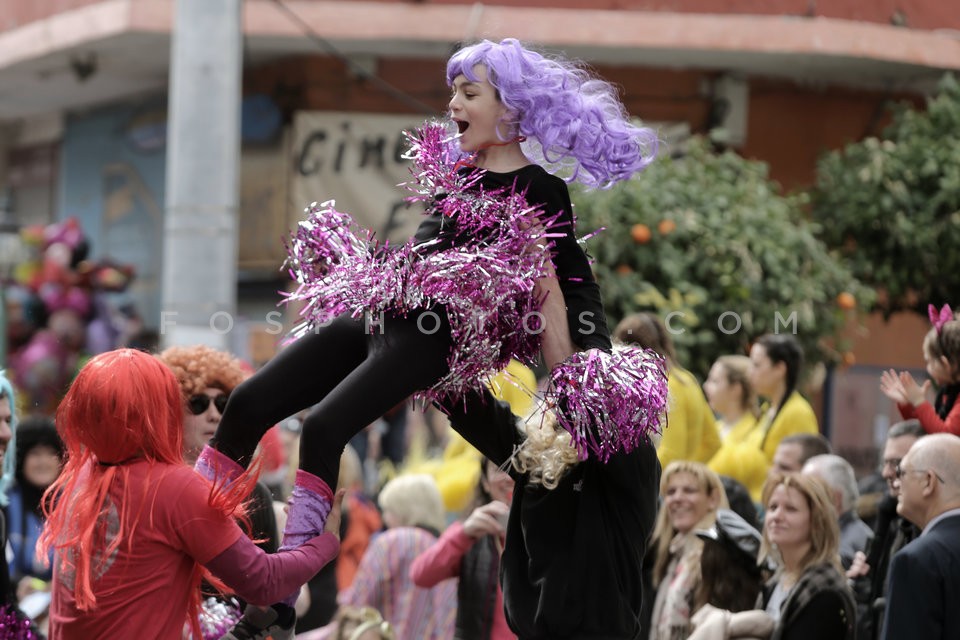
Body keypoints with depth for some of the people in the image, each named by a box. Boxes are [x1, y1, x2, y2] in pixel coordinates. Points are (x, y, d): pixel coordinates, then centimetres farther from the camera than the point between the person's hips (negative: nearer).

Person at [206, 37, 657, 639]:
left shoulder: (539, 192, -5)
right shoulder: (458, 171, 18)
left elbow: (554, 289, -7)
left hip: (431, 337, -8)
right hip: (376, 317, 8)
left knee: (323, 426, -29)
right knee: (248, 404, -5)